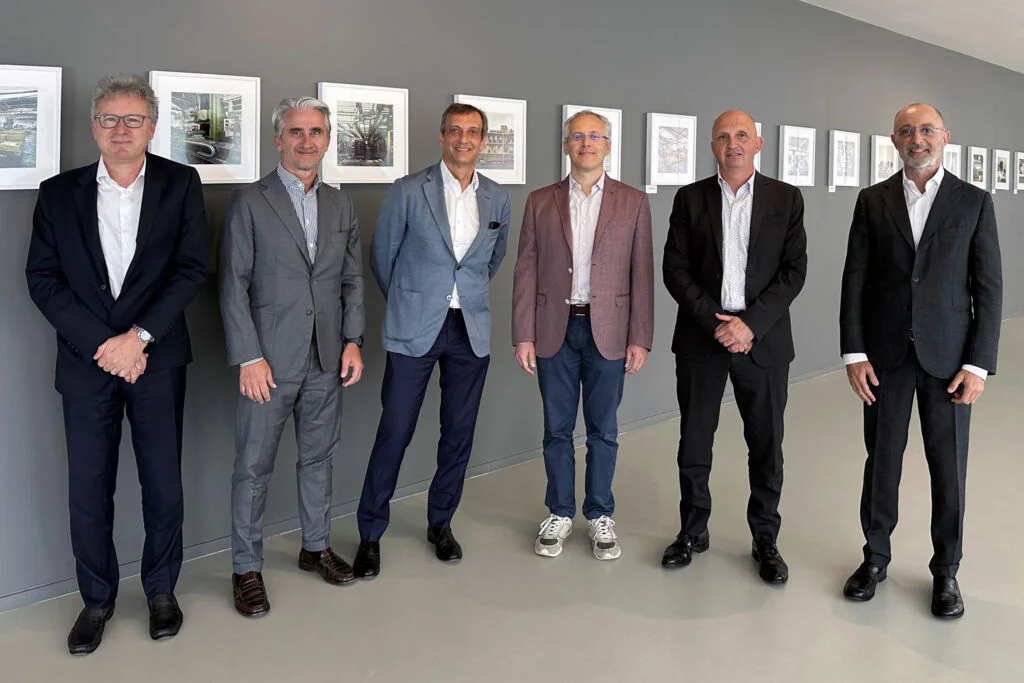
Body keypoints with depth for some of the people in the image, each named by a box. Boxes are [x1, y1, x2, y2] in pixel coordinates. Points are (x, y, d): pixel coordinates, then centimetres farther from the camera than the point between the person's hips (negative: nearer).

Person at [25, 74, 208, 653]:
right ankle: (97, 600, 25)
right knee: (88, 490, 7)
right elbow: (43, 278, 1)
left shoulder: (181, 185, 2)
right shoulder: (60, 193, 6)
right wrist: (101, 344, -10)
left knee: (164, 484, 7)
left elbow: (191, 270, -4)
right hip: (87, 360, 1)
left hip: (157, 360, -1)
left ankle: (162, 590, 27)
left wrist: (138, 335, -13)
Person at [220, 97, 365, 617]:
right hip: (270, 359, -4)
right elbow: (233, 286, -7)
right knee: (253, 466, 2)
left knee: (319, 457, 15)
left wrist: (353, 340, 3)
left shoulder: (340, 206, 11)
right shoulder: (250, 204, -4)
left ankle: (316, 547, 31)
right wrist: (248, 357, -13)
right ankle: (247, 569, 15)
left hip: (326, 359, 5)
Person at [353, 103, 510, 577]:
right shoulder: (408, 191, -4)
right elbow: (382, 255, 6)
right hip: (415, 330, -3)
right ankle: (370, 534, 13)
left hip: (471, 332, 4)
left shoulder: (497, 198, 7)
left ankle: (440, 523, 27)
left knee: (459, 433, 9)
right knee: (394, 432, -2)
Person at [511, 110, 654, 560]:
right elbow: (526, 271, 3)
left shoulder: (633, 202, 3)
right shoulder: (540, 202, 5)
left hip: (608, 331, -1)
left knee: (603, 431, 8)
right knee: (557, 429, 9)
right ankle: (560, 514, 24)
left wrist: (640, 339, -5)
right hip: (554, 329, 1)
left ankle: (600, 516, 23)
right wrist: (523, 336, -3)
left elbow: (642, 274, 1)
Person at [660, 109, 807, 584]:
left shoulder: (786, 199, 4)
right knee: (693, 443, 7)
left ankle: (765, 539, 22)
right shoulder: (690, 198, 5)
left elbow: (794, 271, -2)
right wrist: (713, 322, -12)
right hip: (700, 337, 1)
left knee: (767, 446, 7)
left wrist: (751, 323, -14)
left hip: (763, 339, 0)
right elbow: (675, 269, -1)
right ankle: (693, 531, 24)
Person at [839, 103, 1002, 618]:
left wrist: (979, 363, -8)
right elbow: (855, 280, 2)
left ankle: (945, 570, 23)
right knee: (881, 459, 9)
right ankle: (875, 557, 26)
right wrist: (854, 352, -5)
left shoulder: (974, 202, 1)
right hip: (886, 354, 1)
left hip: (948, 357, -1)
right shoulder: (873, 201, 4)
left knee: (949, 467, 6)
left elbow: (988, 287, -1)